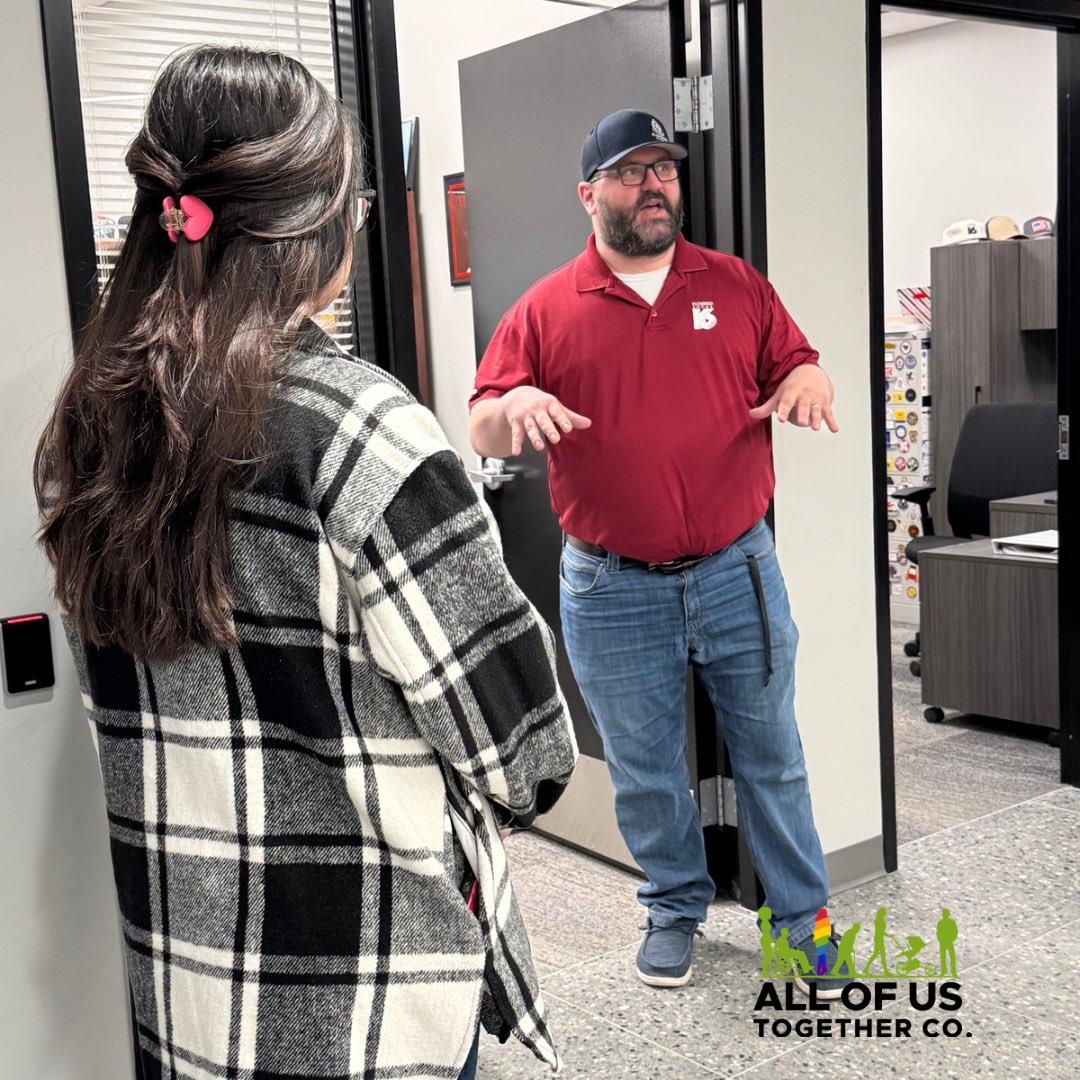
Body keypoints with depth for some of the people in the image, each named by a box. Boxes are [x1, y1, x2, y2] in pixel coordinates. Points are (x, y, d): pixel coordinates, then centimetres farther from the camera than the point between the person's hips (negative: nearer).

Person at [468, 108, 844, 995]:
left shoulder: (737, 286, 6)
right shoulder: (545, 309, 0)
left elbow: (796, 364, 11)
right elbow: (481, 435, -1)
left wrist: (809, 382, -13)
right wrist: (514, 405, -24)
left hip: (739, 572, 1)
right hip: (611, 590, -1)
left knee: (771, 756, 12)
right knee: (644, 771, 14)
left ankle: (805, 917, 30)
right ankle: (676, 906, 36)